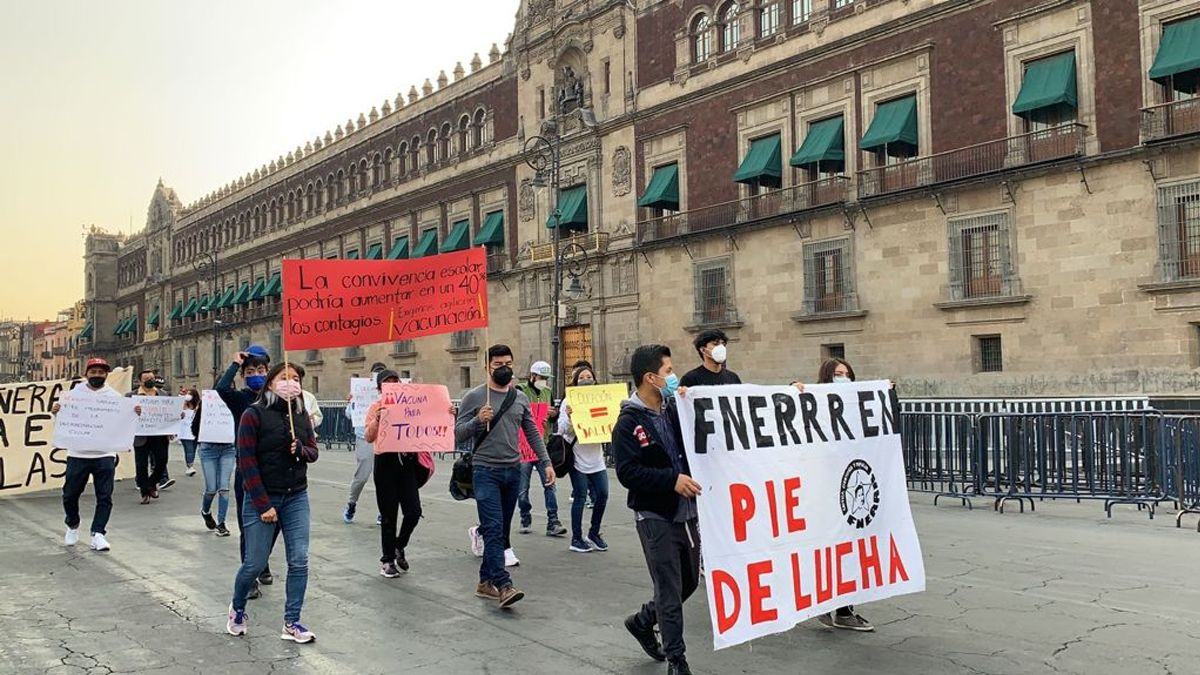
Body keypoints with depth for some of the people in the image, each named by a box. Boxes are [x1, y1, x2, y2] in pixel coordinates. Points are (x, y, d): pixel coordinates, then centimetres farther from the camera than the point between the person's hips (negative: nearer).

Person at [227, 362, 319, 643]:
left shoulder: (302, 416, 5)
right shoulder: (254, 415, -10)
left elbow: (313, 453, 12)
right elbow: (247, 462, -12)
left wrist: (301, 449, -13)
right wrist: (263, 505, -14)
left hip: (296, 498, 5)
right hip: (261, 499, -4)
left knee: (299, 561, -1)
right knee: (255, 563, 1)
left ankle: (292, 622, 10)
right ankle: (237, 609, 30)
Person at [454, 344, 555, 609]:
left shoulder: (520, 398, 11)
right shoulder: (474, 397, -3)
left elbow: (532, 432, 13)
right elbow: (458, 435, -3)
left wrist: (546, 462, 5)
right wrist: (477, 420, -21)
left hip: (513, 471, 5)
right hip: (486, 471, -5)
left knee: (501, 531, 10)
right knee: (494, 529, -12)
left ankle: (486, 581, 21)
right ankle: (503, 586, -16)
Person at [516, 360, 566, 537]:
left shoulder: (548, 391, 13)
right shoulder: (520, 391, -6)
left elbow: (555, 414, 22)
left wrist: (555, 413, -1)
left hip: (543, 444, 4)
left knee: (549, 484, -2)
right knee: (522, 487, 6)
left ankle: (553, 522, 0)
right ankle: (526, 519, 23)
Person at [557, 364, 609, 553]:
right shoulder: (569, 402, -4)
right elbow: (563, 429, -9)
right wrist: (569, 416, -27)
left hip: (596, 457, 5)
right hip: (578, 457, -5)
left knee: (602, 495, 4)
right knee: (580, 497, -1)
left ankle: (594, 533, 22)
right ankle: (576, 539, 10)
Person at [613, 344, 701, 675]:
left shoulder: (674, 409, 6)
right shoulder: (628, 422, -12)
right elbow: (627, 472, -19)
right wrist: (671, 480, -25)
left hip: (687, 513, 7)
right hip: (656, 517, -6)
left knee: (689, 582, 17)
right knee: (670, 590, 0)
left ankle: (642, 621, 39)